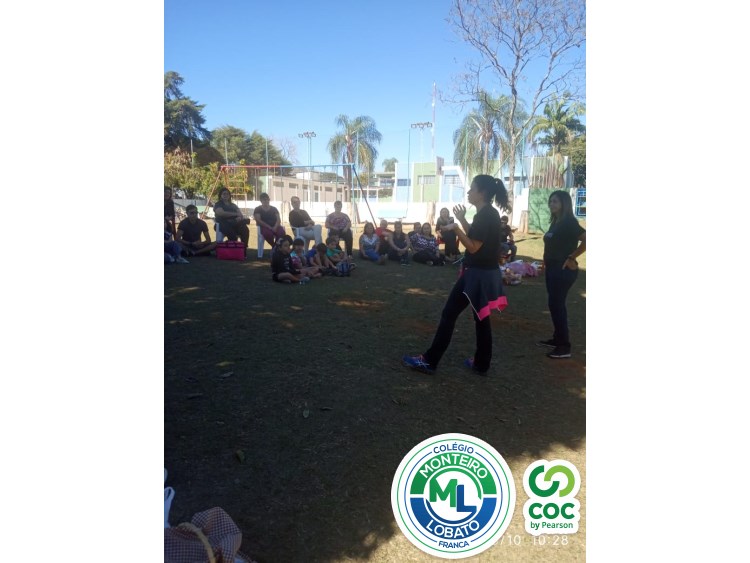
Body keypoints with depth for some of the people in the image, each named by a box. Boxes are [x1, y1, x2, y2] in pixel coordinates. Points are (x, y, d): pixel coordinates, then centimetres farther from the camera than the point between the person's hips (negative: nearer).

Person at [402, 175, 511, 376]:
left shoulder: (484, 215, -17)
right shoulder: (490, 214, 12)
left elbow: (474, 247, -19)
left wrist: (456, 228, -18)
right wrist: (462, 220, 14)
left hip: (477, 274, -10)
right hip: (486, 273, 10)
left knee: (449, 314, -5)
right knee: (481, 317, 14)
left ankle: (429, 361, 1)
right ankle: (481, 363, 21)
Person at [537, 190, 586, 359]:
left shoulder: (569, 222, -15)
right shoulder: (555, 222, 13)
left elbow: (585, 240, -23)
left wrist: (571, 258, -19)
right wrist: (546, 265, 12)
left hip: (563, 270, -9)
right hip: (552, 269, 9)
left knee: (556, 305, -8)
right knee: (555, 304, 14)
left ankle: (564, 346, -2)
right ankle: (557, 339, 24)